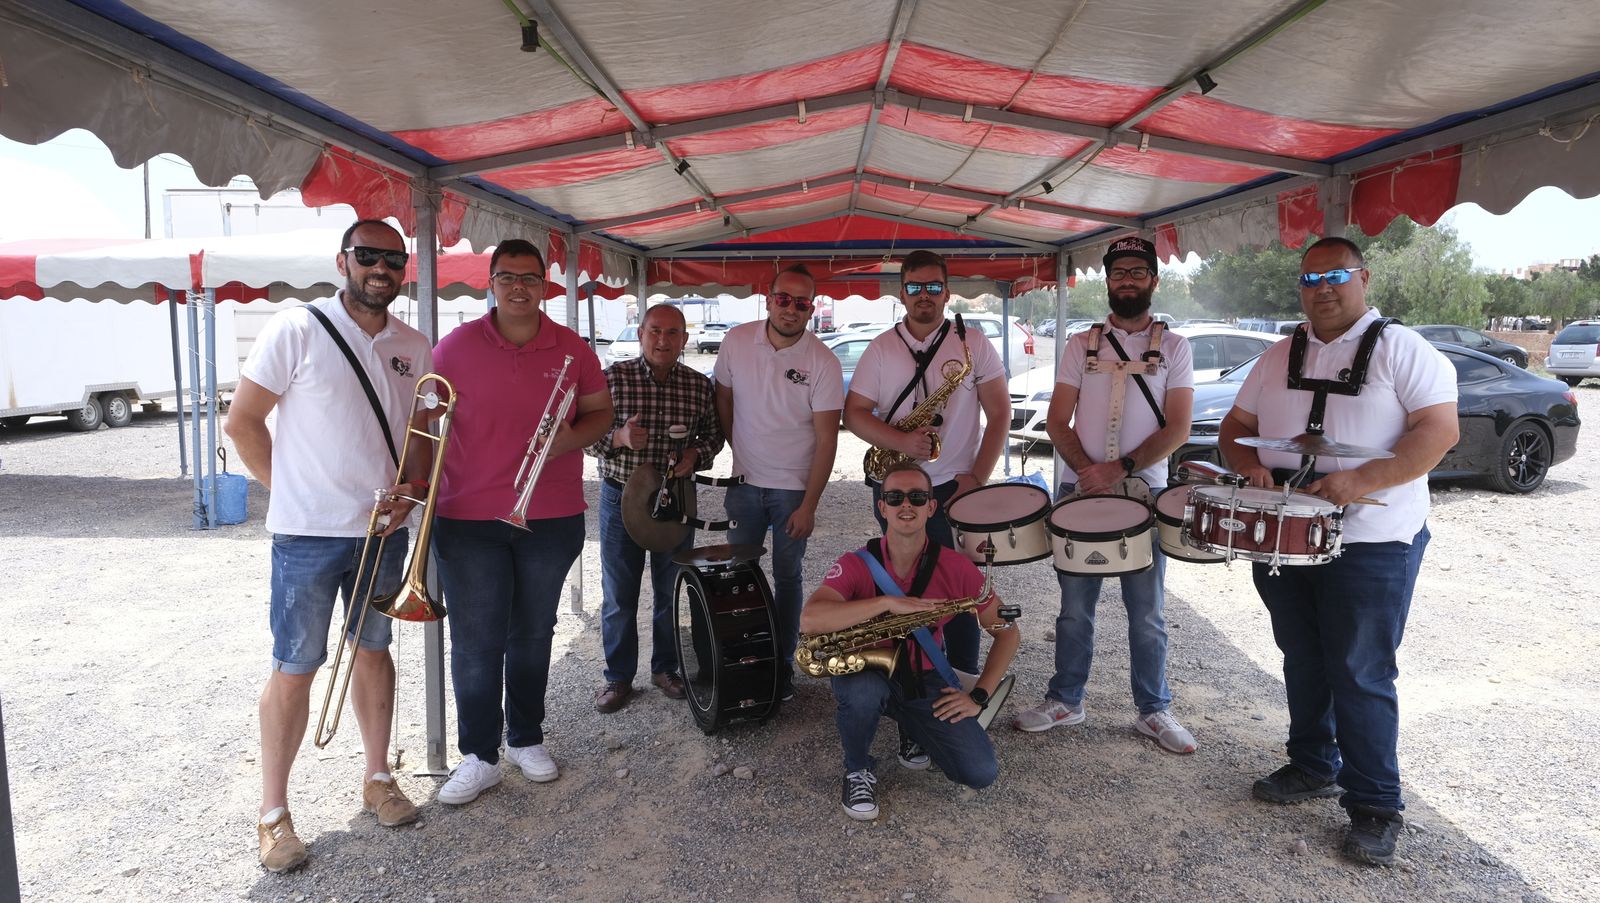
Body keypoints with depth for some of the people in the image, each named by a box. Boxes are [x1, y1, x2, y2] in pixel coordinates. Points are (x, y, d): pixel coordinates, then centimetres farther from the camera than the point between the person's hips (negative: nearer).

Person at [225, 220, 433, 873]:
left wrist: (411, 489, -6)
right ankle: (273, 811, 18)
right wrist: (293, 491, -4)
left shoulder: (414, 349, 5)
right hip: (308, 532, -4)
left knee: (373, 650, 16)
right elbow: (242, 421, -5)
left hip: (384, 531, 4)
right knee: (294, 668, 3)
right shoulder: (296, 331, -9)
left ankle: (377, 778, 30)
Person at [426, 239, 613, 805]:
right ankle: (479, 756, 17)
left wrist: (572, 438, -11)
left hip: (552, 519, 2)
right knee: (475, 643, 3)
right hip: (468, 520, -1)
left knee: (533, 635, 15)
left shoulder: (572, 350, 1)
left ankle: (526, 738, 32)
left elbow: (601, 412, 10)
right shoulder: (455, 347, -2)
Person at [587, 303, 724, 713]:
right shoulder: (614, 378, -7)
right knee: (619, 595, 8)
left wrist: (695, 455, -11)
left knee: (672, 591, 13)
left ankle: (665, 668, 32)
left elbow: (714, 433, 10)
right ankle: (618, 677, 23)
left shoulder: (699, 385, 0)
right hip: (621, 497, -2)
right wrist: (619, 438, -24)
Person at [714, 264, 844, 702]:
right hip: (744, 484, 3)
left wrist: (809, 505, -14)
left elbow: (826, 438, -12)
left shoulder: (823, 362, -13)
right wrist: (739, 451, 12)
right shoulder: (736, 341, -4)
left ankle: (783, 663, 21)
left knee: (787, 577, 7)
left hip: (793, 488, -2)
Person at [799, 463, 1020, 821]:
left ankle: (913, 731, 17)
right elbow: (809, 620, -34)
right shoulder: (856, 564, -16)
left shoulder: (956, 568, -11)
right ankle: (858, 771, -5)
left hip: (925, 680, 2)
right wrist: (888, 602, -39)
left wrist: (979, 696, -11)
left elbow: (1007, 632, -1)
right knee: (864, 691, -39)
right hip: (866, 672, -2)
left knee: (982, 774, -15)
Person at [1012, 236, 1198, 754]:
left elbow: (1177, 429, -5)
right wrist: (1087, 471, -14)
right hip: (1080, 490, 1)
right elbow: (1057, 421, 2)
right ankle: (1065, 701, 23)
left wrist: (1120, 469, -17)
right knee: (1075, 608, 10)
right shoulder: (1082, 345, 7)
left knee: (1147, 612, 7)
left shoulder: (1173, 347, 3)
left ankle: (1154, 711, 22)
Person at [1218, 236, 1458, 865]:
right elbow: (1236, 426, 14)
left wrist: (1362, 479, -26)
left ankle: (1375, 808, 14)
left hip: (1373, 543, -5)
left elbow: (1441, 428, -15)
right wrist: (1248, 462, -8)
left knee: (1360, 675, 0)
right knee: (1302, 662, 17)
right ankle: (1313, 766, 35)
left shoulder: (1399, 348, -6)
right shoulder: (1280, 357, 11)